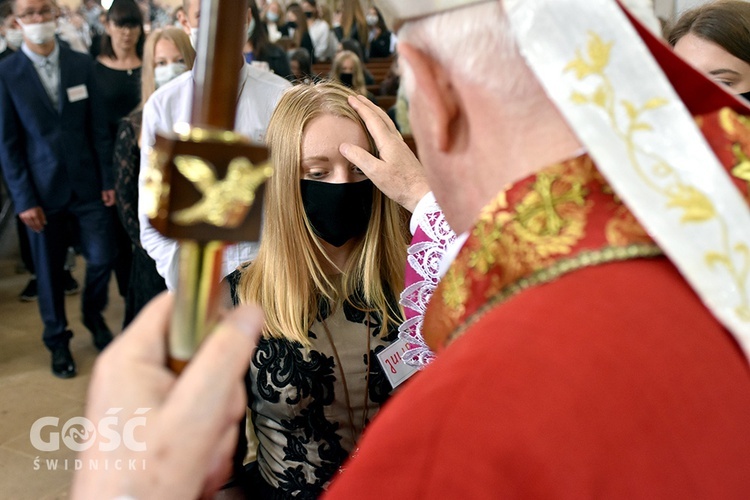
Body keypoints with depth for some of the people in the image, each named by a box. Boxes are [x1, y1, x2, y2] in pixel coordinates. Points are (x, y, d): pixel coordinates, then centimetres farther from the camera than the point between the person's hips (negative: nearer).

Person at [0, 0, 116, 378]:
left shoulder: (82, 64, 1)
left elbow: (96, 126, 4)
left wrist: (107, 179, 1)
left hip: (87, 183, 2)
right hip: (42, 190, -2)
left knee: (102, 258, 4)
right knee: (49, 271, 8)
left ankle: (93, 314, 34)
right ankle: (57, 341, 29)